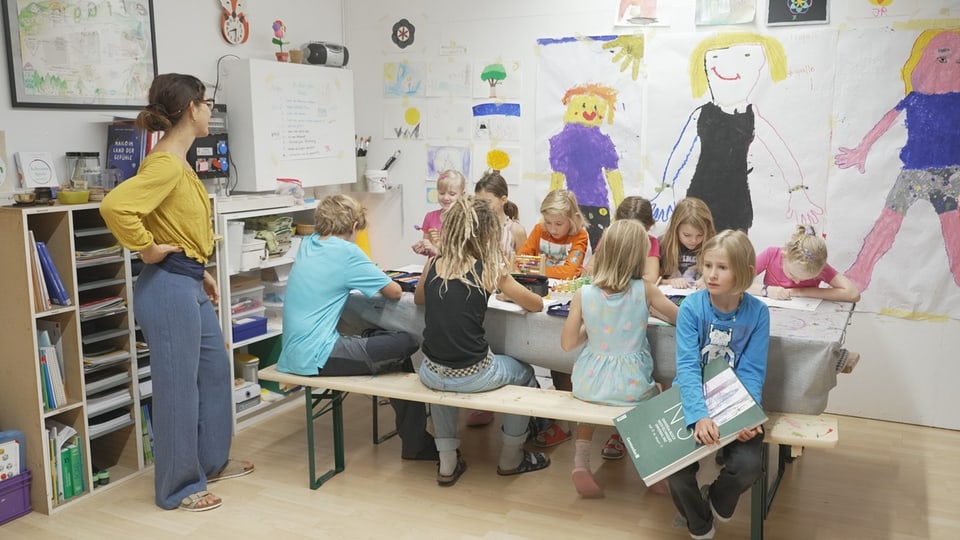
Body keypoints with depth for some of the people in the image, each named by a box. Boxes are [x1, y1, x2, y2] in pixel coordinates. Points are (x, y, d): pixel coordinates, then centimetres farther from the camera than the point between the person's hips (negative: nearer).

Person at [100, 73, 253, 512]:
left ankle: (212, 462, 36)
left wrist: (202, 271, 20)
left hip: (191, 286, 11)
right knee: (178, 387, 1)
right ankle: (178, 487, 16)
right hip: (169, 287, -11)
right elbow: (115, 206, -34)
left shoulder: (178, 162, 13)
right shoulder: (165, 164, -19)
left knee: (215, 371, 20)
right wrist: (147, 248, -21)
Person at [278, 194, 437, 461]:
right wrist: (377, 286, 15)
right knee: (408, 343, 0)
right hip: (316, 357, -9)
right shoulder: (346, 251, -12)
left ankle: (414, 438, 25)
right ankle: (416, 444, 12)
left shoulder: (308, 243, 10)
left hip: (294, 353, 9)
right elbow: (394, 291, -5)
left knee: (384, 339, 20)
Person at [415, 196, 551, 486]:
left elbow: (418, 299, 23)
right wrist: (504, 287, 18)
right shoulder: (490, 269, -9)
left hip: (430, 374, 4)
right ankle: (511, 457, 37)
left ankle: (447, 462, 36)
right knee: (524, 374, 27)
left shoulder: (433, 264, 2)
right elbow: (536, 304, 2)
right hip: (471, 376, -3)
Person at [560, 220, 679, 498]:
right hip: (632, 386, -1)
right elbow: (680, 318, 4)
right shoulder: (644, 290, -10)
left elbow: (567, 344, -5)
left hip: (589, 384, 1)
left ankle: (581, 461, 23)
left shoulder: (582, 295, -9)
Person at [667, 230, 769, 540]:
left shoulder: (757, 313, -11)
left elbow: (751, 372, -9)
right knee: (676, 467, -20)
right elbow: (687, 366, -20)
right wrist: (699, 415, -35)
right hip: (693, 400, -1)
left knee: (747, 466, -23)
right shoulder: (691, 307, -15)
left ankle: (718, 500, 16)